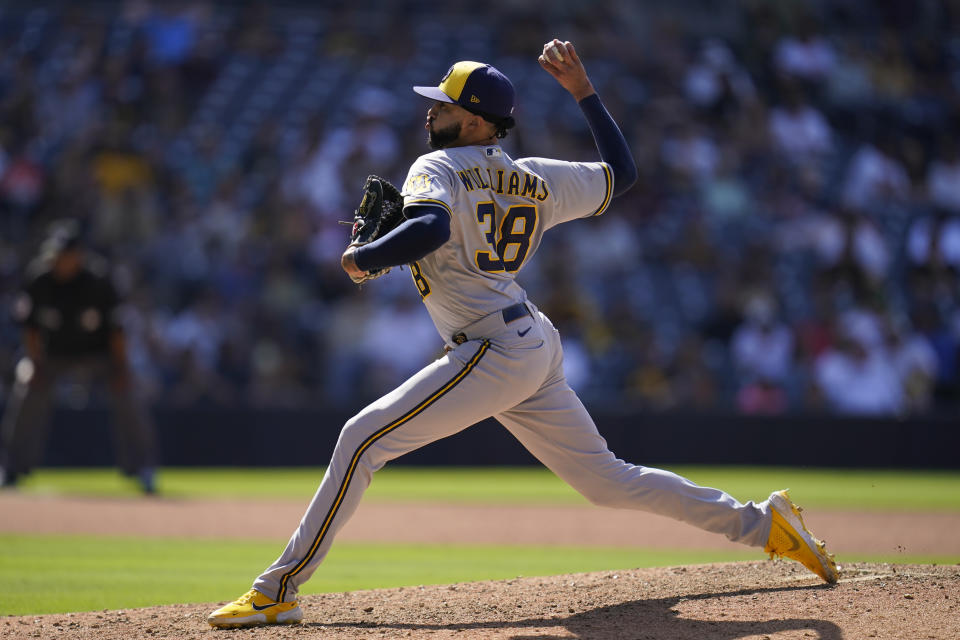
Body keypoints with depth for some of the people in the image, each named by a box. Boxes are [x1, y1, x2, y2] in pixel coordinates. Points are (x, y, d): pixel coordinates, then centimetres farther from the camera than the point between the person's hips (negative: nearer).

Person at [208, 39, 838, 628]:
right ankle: (763, 522, 13)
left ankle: (279, 590, -15)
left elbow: (430, 228, -28)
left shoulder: (437, 169, -6)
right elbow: (623, 170, 25)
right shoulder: (534, 179, 14)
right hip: (537, 345, 8)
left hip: (495, 351, -8)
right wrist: (583, 89, 26)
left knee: (363, 437, -11)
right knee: (609, 479, 15)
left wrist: (362, 257, -13)